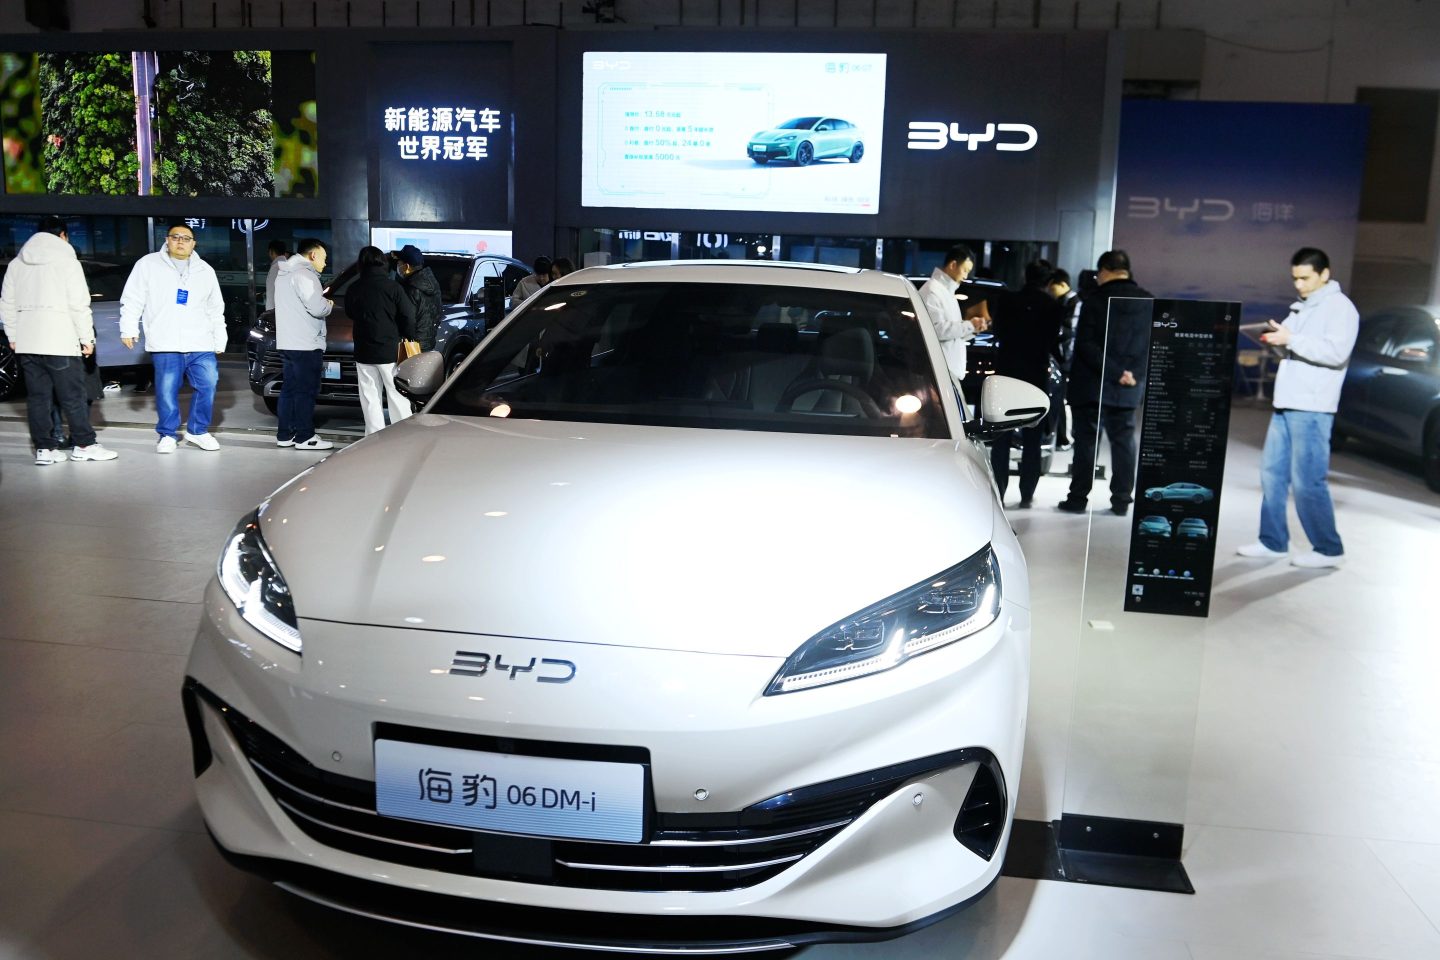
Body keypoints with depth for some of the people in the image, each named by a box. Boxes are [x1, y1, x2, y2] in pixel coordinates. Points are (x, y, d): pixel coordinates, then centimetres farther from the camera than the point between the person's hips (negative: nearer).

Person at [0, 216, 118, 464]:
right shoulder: (67, 261, -3)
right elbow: (79, 304, -9)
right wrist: (87, 338, -4)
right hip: (60, 341, -5)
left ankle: (44, 449, 7)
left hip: (26, 342, 6)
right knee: (73, 396, 0)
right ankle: (85, 445, 5)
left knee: (37, 397, 7)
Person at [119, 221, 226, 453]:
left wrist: (220, 339, 16)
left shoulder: (205, 271, 15)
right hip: (165, 346, -3)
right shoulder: (148, 264, 6)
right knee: (167, 390, -3)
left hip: (201, 345, 3)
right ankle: (167, 435, 12)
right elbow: (132, 300, 5)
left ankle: (197, 431, 14)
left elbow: (216, 310, 19)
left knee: (208, 386, -2)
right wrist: (129, 328, -4)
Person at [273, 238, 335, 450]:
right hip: (306, 345, -10)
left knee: (289, 388, 12)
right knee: (306, 391, -6)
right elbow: (317, 308, -21)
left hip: (286, 343, 10)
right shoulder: (304, 274, -13)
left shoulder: (284, 274, 19)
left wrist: (320, 299, 13)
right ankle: (305, 437, -4)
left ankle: (285, 435, 16)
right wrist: (329, 304, 0)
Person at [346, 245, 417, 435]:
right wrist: (409, 337, 7)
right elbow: (408, 315, -6)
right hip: (390, 350, -2)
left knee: (370, 398, 7)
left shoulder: (353, 289, 2)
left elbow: (350, 314, 16)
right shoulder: (392, 287, -8)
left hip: (363, 352, 3)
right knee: (397, 396, 3)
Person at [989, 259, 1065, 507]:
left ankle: (998, 493, 6)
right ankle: (1026, 495, 8)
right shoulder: (1052, 306, -7)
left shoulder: (1006, 300, -1)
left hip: (1006, 371, 1)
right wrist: (1064, 363, 11)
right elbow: (1053, 343, -5)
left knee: (1001, 438, 8)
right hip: (1037, 375, -1)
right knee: (1032, 439, 8)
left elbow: (999, 334, 6)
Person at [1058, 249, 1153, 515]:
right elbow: (1152, 345, 5)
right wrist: (1135, 374, -1)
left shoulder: (1095, 300, -10)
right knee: (1124, 443, 11)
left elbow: (1086, 344, -17)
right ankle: (1121, 500, 13)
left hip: (1092, 384, -4)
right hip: (1129, 388, 4)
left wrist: (1116, 373, -16)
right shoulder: (1147, 302, 4)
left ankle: (1078, 497, 6)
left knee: (1086, 442, 3)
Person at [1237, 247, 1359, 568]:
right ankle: (1273, 542, 17)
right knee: (1272, 472, 9)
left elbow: (1336, 352, -19)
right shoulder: (1301, 307, 19)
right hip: (1285, 404, 9)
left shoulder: (1339, 307, -6)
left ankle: (1329, 549, 5)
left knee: (1307, 480, -6)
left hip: (1312, 409, -9)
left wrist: (1291, 339, -23)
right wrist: (1277, 340, 5)